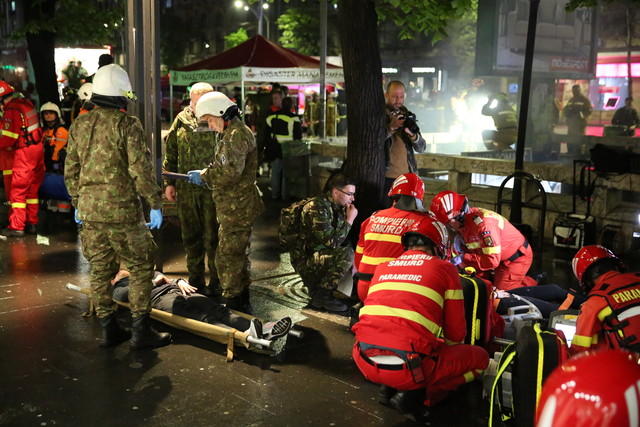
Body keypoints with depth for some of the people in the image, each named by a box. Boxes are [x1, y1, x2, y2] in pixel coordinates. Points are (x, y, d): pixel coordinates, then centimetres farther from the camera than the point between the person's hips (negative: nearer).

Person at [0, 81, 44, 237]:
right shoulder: (26, 103, 8)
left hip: (24, 152, -8)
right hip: (37, 148, 8)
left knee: (17, 190, -1)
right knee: (32, 188, 15)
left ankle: (17, 227, 1)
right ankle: (32, 223, 23)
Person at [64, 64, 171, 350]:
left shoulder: (79, 125, 8)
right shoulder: (127, 124, -11)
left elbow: (71, 171, 13)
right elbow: (141, 170, -15)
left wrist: (77, 203, 23)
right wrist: (155, 204, -8)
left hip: (89, 209, 6)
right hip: (122, 209, -6)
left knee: (100, 270, 14)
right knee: (141, 267, 5)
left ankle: (108, 329, 22)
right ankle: (141, 331, 7)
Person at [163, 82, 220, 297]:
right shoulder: (182, 120, 7)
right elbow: (171, 153, 14)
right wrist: (169, 182, 10)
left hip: (213, 190, -5)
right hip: (186, 190, 5)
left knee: (213, 238, 1)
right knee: (190, 238, 14)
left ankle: (216, 284, 14)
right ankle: (196, 281, 28)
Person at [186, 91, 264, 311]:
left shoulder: (237, 134, -17)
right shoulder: (233, 133, 17)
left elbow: (230, 172, -25)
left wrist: (204, 176, -13)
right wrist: (207, 174, 8)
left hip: (237, 208, -11)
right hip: (239, 206, 11)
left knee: (228, 256, -4)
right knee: (238, 253, 19)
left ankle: (232, 302, 6)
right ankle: (242, 298, 32)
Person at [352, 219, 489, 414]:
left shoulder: (382, 268, 19)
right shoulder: (445, 269, 6)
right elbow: (456, 333, 9)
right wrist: (447, 350, 33)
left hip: (365, 363, 5)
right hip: (407, 368, -5)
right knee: (480, 357, 16)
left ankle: (390, 386, 16)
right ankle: (425, 396, 2)